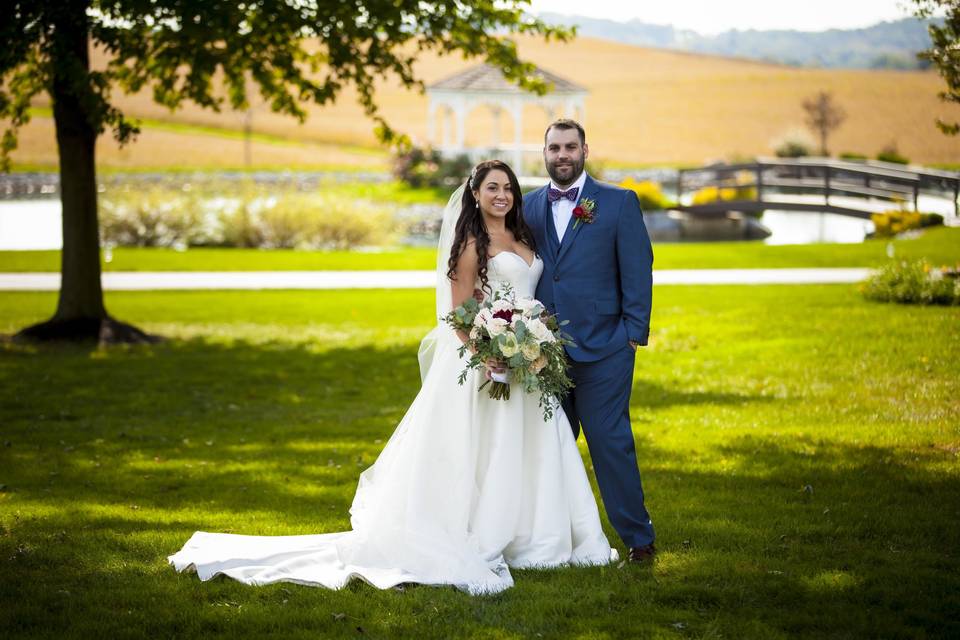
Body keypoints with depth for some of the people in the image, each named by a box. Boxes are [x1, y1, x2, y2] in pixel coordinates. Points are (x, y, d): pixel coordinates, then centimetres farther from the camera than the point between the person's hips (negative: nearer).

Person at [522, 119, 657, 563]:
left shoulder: (619, 202, 1)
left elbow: (638, 271, -1)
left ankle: (638, 538, 6)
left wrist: (634, 333, -7)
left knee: (610, 441, -4)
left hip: (602, 348, -4)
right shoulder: (527, 207, 10)